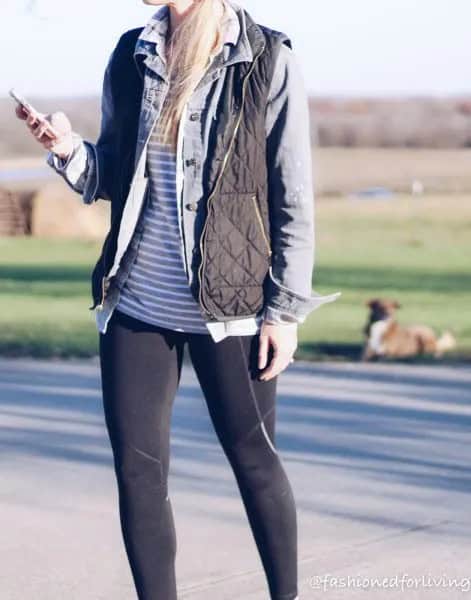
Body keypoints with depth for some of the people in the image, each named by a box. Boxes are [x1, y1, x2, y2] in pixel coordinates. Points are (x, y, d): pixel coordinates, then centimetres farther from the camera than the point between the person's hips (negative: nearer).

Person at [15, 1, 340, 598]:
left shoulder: (267, 61, -6)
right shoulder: (131, 56, 6)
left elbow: (293, 198, -5)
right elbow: (111, 179, 13)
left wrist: (285, 309, -7)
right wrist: (69, 151, -8)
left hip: (229, 308, -4)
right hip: (134, 304, 4)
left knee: (253, 458, 7)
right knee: (136, 469, 4)